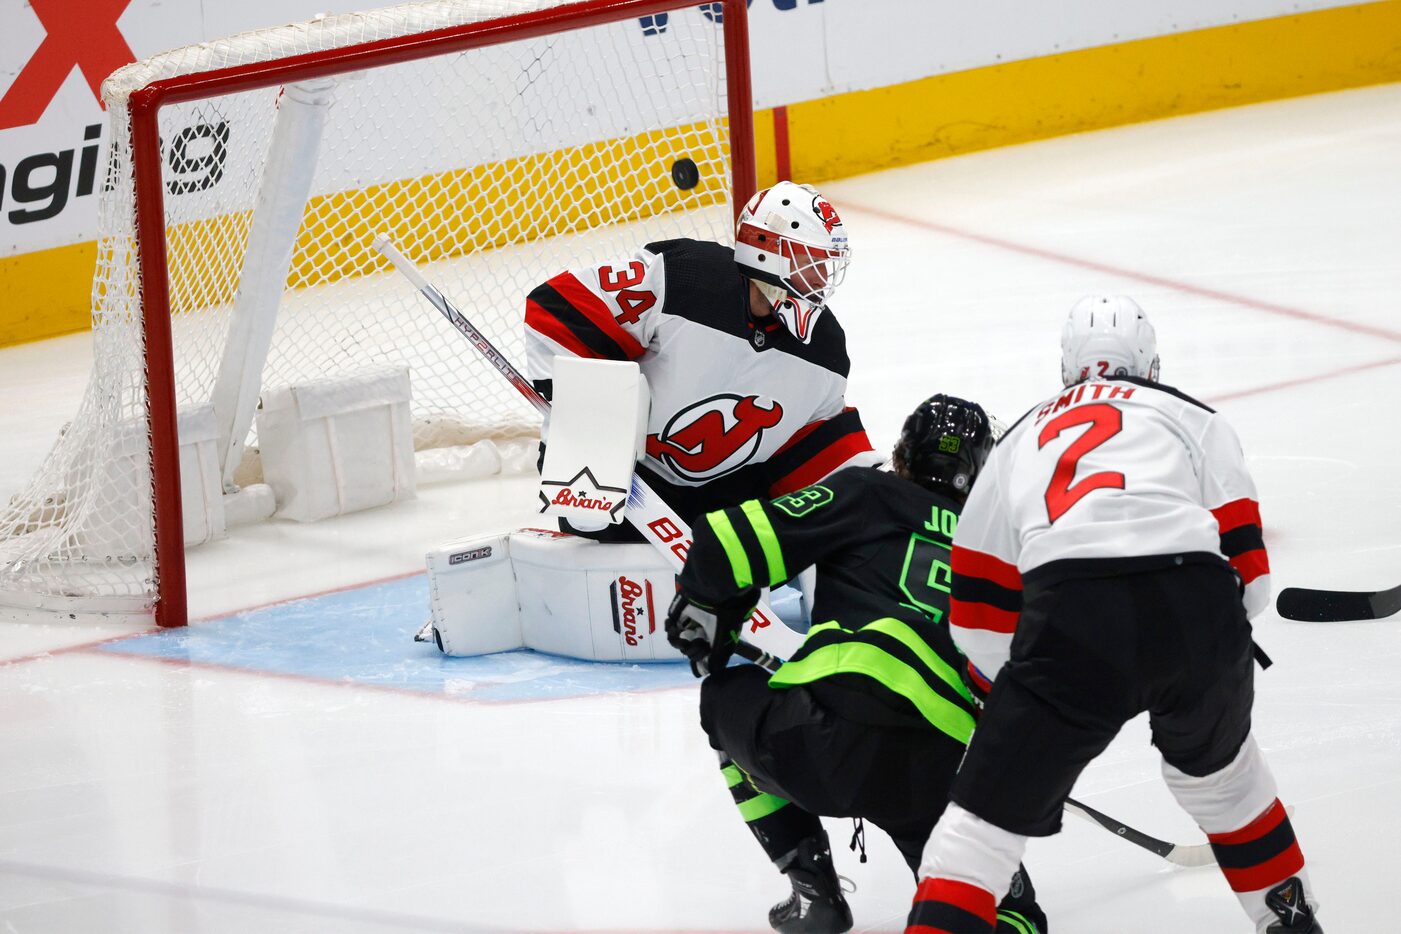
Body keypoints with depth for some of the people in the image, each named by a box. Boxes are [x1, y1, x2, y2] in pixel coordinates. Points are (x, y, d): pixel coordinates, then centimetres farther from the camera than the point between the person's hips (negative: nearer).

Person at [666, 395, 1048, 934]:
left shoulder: (869, 494, 18)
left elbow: (738, 540, 8)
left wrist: (702, 608, 26)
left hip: (830, 735, -3)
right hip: (944, 776, 3)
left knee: (730, 698, 29)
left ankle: (813, 890, 21)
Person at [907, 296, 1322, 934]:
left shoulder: (1021, 440, 31)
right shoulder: (1194, 419, 27)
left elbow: (980, 619, 28)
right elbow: (1248, 570, 16)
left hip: (1070, 622, -1)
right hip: (1197, 613, 1)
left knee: (986, 818, 8)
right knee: (1219, 769, 32)